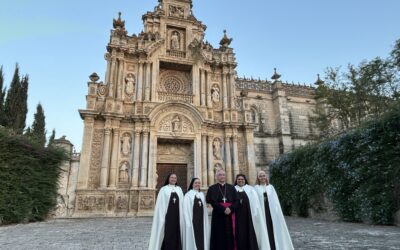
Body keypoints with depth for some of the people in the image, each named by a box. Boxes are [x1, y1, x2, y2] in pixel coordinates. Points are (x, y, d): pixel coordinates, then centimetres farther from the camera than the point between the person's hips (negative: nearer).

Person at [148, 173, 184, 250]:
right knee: (167, 234, -1)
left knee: (177, 233, 7)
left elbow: (182, 203, 9)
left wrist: (182, 216, 3)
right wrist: (161, 217, -10)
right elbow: (160, 204, -3)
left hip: (177, 215, 3)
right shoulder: (164, 189, 0)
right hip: (167, 215, -3)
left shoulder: (179, 189, 10)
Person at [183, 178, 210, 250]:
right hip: (192, 221, -5)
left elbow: (205, 209, 12)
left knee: (202, 239, 9)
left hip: (201, 221, 5)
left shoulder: (202, 194, 12)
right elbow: (186, 209, -8)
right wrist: (188, 222, -15)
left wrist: (206, 222, 7)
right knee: (192, 240, 0)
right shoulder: (188, 195, -5)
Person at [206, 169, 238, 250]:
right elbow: (212, 201, -8)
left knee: (230, 236, 4)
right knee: (219, 236, 0)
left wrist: (230, 209, -15)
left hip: (230, 215, 2)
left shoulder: (231, 187, 11)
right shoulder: (212, 188, 4)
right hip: (218, 216, -2)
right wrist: (223, 209, -17)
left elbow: (236, 201, 3)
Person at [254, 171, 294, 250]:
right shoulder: (256, 188, 2)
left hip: (271, 212, 2)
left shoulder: (271, 187, 10)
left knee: (273, 229, 4)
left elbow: (275, 199, 9)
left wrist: (276, 210, -1)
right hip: (262, 212, -2)